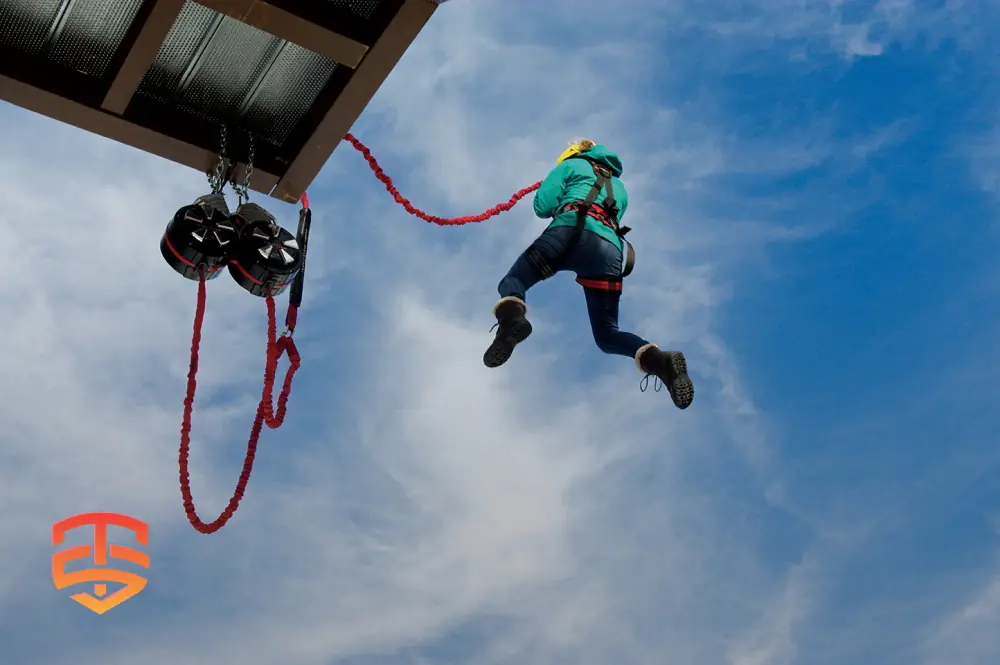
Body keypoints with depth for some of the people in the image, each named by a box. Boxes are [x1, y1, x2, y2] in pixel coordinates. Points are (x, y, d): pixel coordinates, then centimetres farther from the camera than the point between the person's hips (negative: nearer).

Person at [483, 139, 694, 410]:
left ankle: (512, 318, -35)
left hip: (571, 231, -4)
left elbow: (542, 206, 11)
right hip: (610, 249, 4)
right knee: (607, 335, 9)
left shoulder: (572, 165, 24)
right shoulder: (619, 188, 40)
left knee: (513, 281, 4)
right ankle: (661, 360, -20)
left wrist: (559, 205, 34)